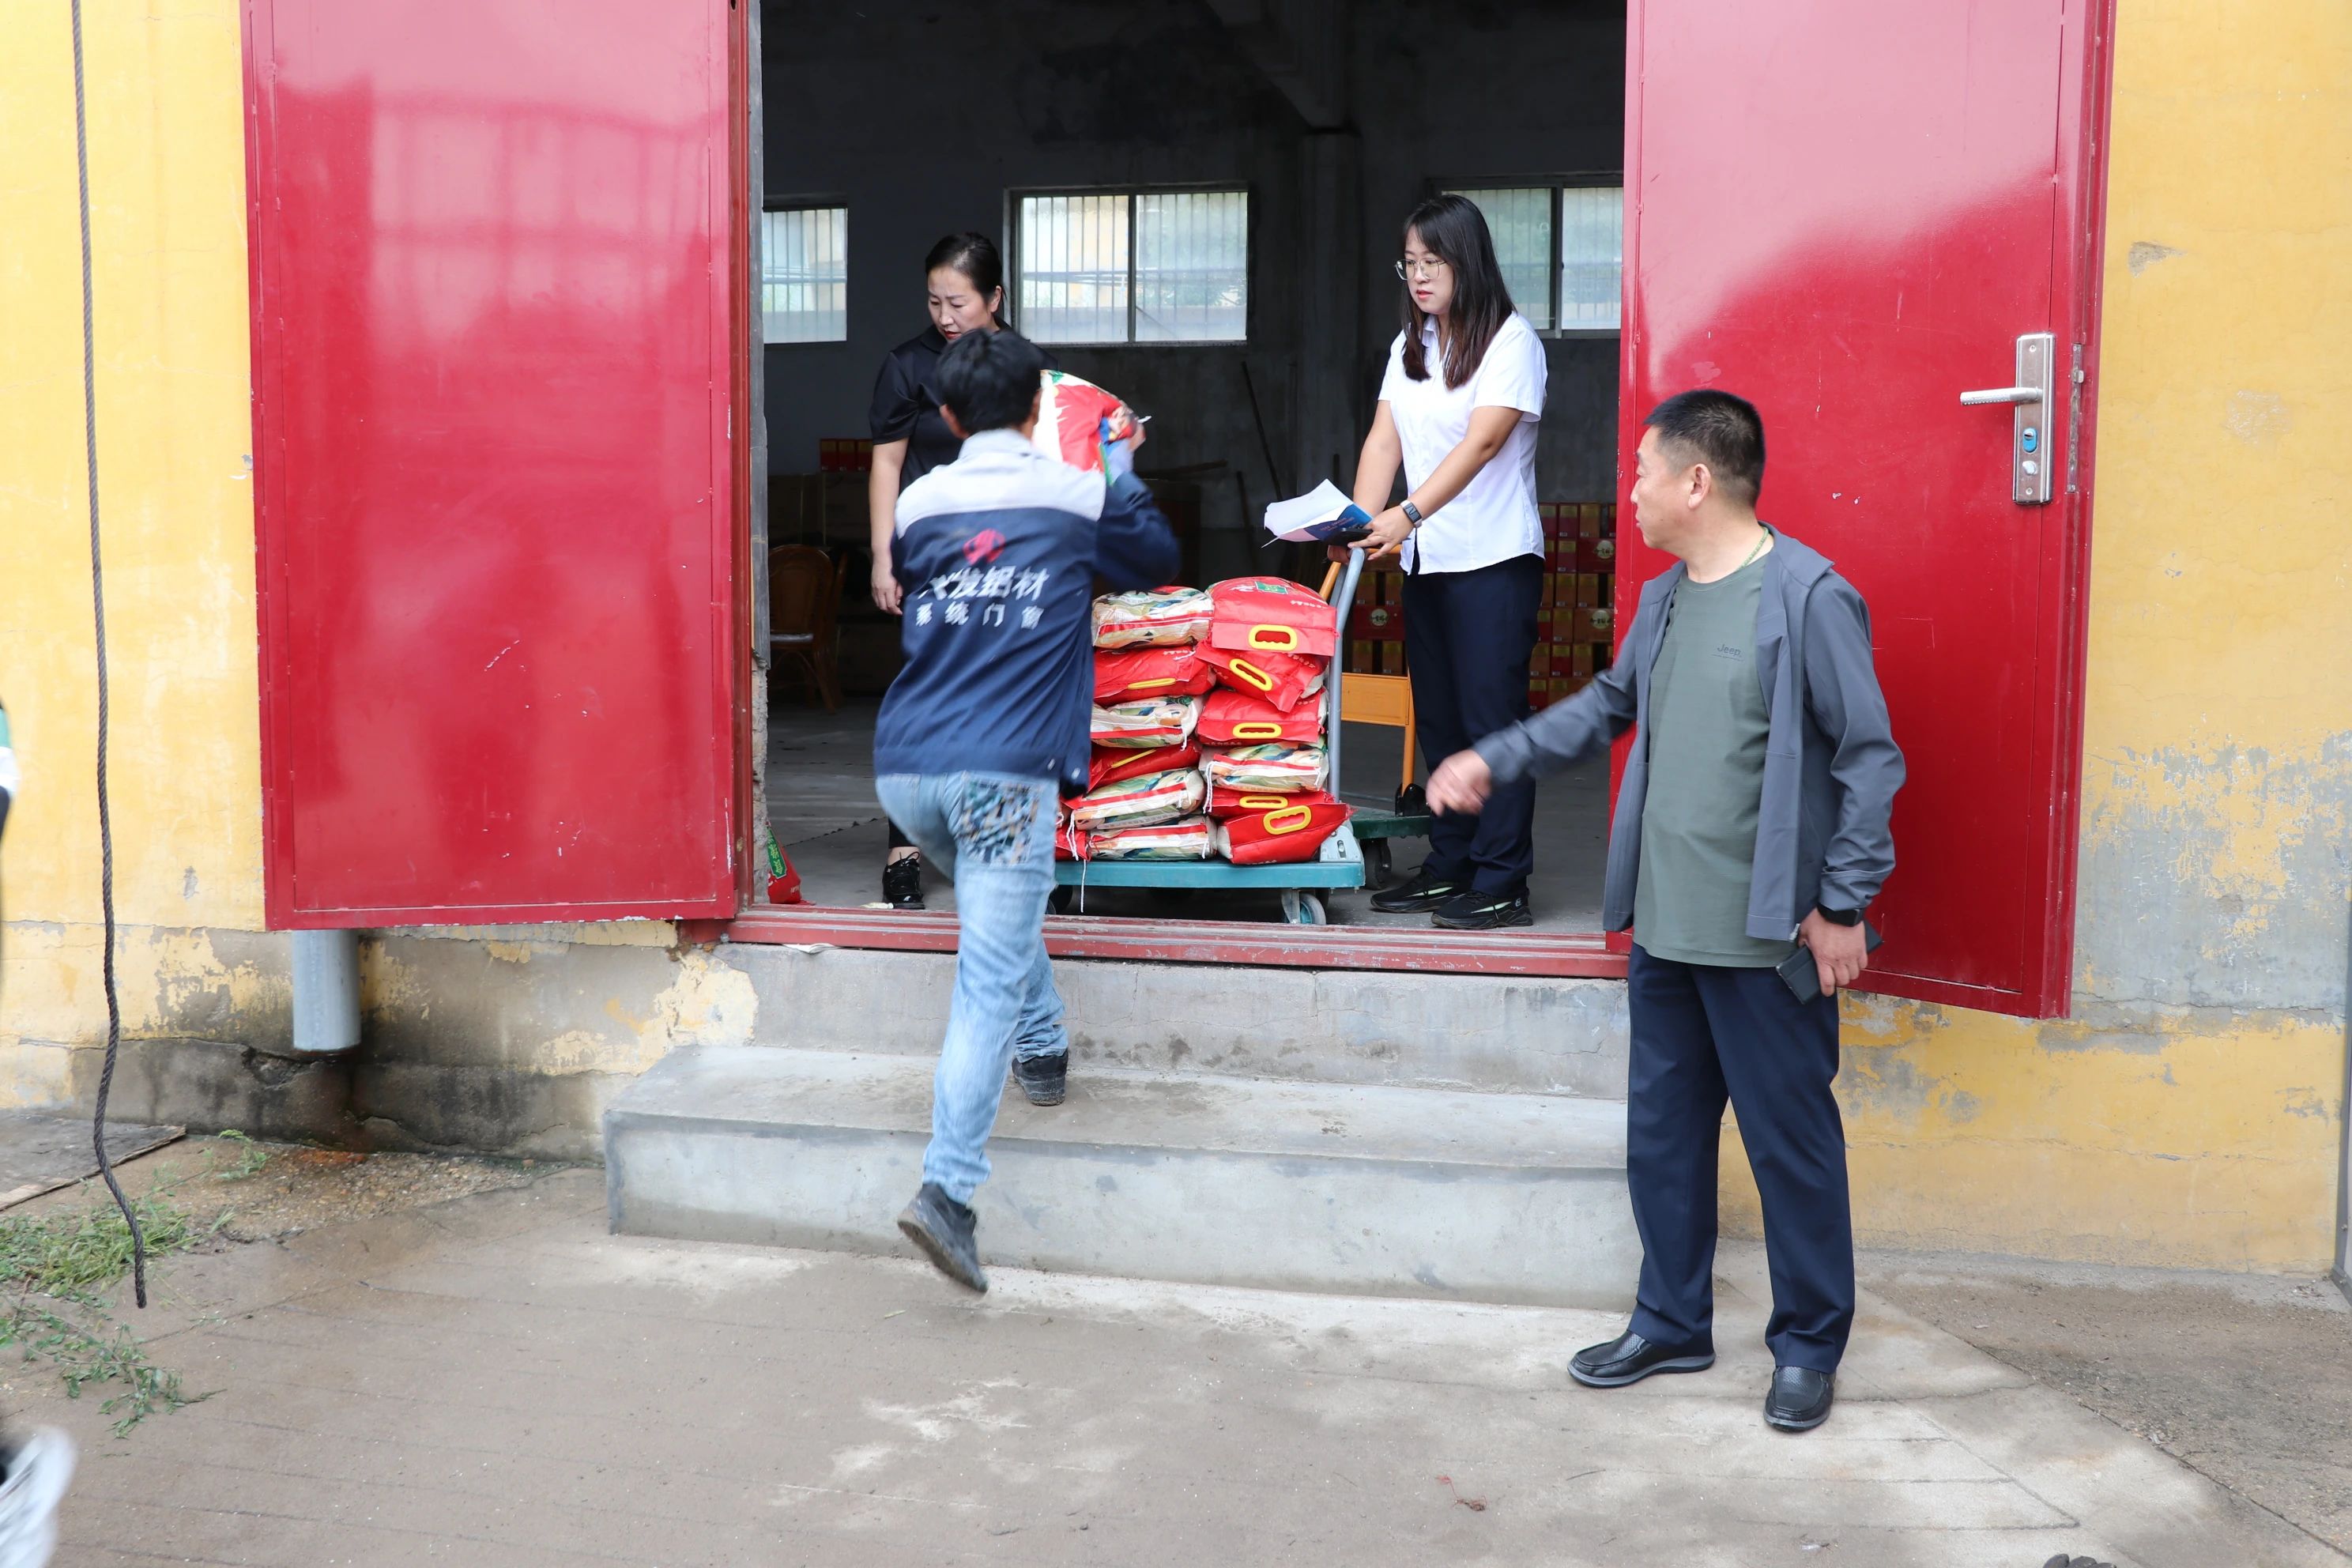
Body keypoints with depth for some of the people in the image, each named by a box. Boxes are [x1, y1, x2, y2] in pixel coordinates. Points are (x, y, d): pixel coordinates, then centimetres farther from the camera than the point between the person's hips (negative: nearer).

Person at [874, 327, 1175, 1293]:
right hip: (1003, 772, -4)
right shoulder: (1081, 498, 6)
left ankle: (1043, 1052, 43)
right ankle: (947, 1189, -15)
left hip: (904, 770, 4)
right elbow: (1156, 562, 25)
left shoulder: (918, 506, 12)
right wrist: (1123, 469, 40)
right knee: (989, 979, -6)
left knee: (1001, 913, 33)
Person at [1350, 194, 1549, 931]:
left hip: (1494, 560, -7)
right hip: (1425, 561, 7)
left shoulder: (1510, 339, -8)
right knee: (1439, 718, 12)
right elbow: (1385, 438, 6)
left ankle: (1501, 882, 0)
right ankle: (1449, 865, 21)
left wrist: (1408, 514, -29)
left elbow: (1482, 441, -19)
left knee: (1491, 717, -6)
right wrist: (1360, 520, -11)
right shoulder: (1410, 344, 14)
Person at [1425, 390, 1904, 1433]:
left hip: (1765, 936, -8)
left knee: (1790, 1145, 5)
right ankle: (1671, 1324, 31)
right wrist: (1495, 761, 21)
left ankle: (1809, 1346, 21)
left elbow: (1869, 756, -13)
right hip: (1664, 927, 8)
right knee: (1661, 1134, 16)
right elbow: (1609, 706, 27)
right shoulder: (1664, 600, 11)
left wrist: (1844, 903, -13)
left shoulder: (1807, 596, -14)